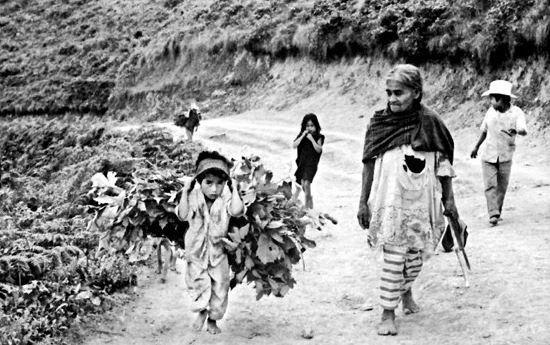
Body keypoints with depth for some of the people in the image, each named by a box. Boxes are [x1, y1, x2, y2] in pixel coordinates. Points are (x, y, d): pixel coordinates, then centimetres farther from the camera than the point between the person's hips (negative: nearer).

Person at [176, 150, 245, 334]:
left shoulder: (226, 199, -14)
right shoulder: (194, 198, -11)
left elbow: (237, 211, -33)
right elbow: (183, 215, -19)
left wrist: (234, 190, -25)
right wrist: (184, 193, -22)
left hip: (218, 251, 1)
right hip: (196, 250, 0)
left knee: (219, 287, 8)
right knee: (198, 283, 1)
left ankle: (212, 319, 27)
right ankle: (201, 311, 26)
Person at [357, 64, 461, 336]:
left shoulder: (429, 122, -5)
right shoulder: (379, 123, -5)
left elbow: (443, 163, 2)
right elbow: (369, 164, 1)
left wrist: (449, 199, 3)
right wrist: (363, 202, 1)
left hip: (421, 201, 2)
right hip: (391, 201, -2)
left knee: (415, 253, 14)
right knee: (393, 257, -6)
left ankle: (406, 291, 42)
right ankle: (388, 313, 4)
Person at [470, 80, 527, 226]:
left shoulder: (517, 113, -13)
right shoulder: (491, 111, -3)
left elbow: (523, 131, -29)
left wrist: (516, 131, -52)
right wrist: (476, 147, 20)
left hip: (505, 158, -1)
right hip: (488, 156, 1)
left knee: (502, 187, 8)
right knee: (490, 186, -11)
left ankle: (497, 212, 25)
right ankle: (493, 214, -14)